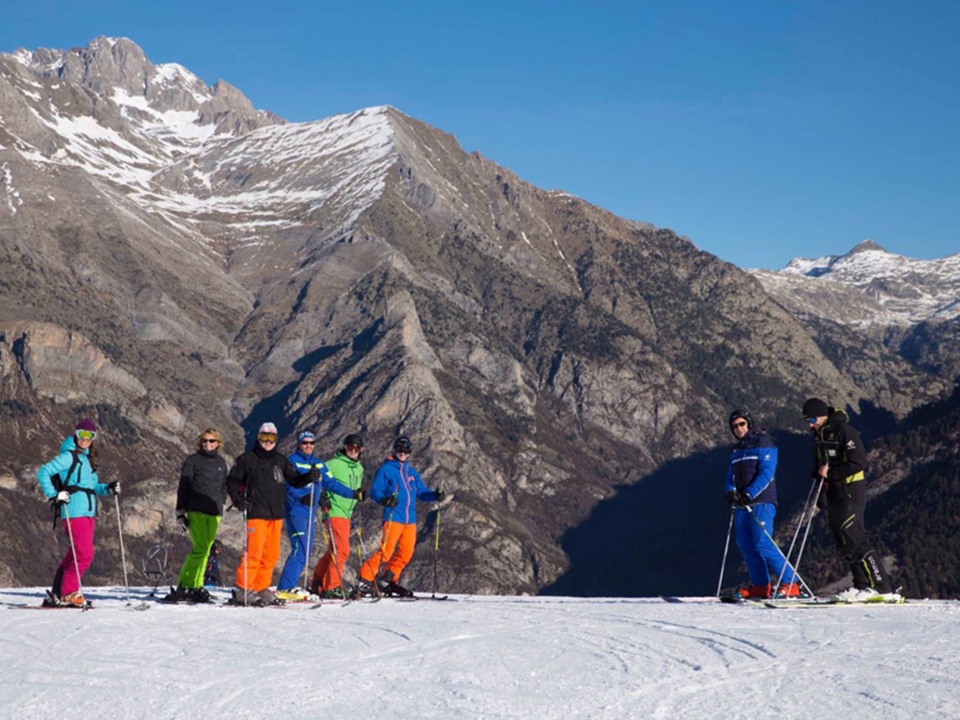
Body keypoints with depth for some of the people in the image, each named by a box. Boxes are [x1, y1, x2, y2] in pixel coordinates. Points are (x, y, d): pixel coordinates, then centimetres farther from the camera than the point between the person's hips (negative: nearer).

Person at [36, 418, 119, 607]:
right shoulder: (69, 456, -7)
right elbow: (43, 472, -11)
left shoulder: (88, 458, 18)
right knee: (85, 554, -12)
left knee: (77, 554, 10)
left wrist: (108, 489, 7)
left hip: (89, 512, 8)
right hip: (74, 511, -8)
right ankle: (68, 593, -2)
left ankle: (57, 594, 18)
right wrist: (54, 495, -18)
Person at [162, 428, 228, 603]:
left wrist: (220, 504, 14)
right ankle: (183, 586, -8)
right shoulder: (192, 461, 2)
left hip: (214, 513, 5)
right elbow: (183, 487, 1)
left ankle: (195, 587, 7)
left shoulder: (221, 462, 15)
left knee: (205, 550, 3)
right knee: (199, 548, -13)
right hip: (196, 510, -5)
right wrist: (180, 512, -4)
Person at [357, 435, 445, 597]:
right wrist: (384, 499, -24)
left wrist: (435, 495, -2)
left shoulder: (412, 473, 19)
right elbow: (375, 491, -4)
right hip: (393, 517, -6)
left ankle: (387, 581, 19)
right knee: (387, 550, -15)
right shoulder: (386, 469, 1)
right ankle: (365, 580, -9)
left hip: (410, 519, 6)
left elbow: (422, 492, 17)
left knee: (406, 553, 4)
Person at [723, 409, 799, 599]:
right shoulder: (736, 451, 20)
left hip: (761, 502, -8)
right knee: (746, 546, 4)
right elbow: (731, 475, 17)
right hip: (742, 505, 8)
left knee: (763, 544, -17)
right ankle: (760, 586, 11)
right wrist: (731, 491, -5)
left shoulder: (763, 443, -4)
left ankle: (790, 583, -14)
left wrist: (749, 494, -22)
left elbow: (767, 473, -14)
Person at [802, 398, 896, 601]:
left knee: (855, 541, -14)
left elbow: (858, 464, -19)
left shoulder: (844, 432, -15)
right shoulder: (818, 436, 12)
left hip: (851, 493, -9)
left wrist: (830, 473, -19)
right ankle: (862, 585, 12)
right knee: (844, 545, 7)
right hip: (833, 495, 9)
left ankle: (882, 588, -13)